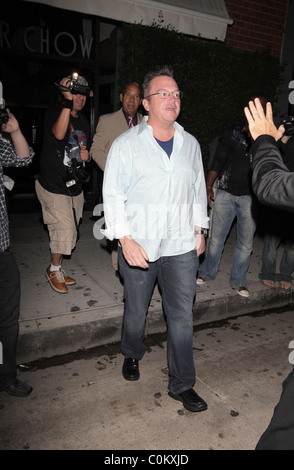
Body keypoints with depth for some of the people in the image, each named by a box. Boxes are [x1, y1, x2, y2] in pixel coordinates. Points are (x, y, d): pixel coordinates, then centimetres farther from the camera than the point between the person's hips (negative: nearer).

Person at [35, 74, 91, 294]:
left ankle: (57, 269, 32)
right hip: (53, 186, -7)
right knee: (65, 231, -10)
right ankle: (54, 270, 14)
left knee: (68, 232, 13)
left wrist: (86, 154, 2)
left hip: (75, 185, 7)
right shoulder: (54, 112, -9)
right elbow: (59, 134, -31)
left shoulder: (83, 121, 13)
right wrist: (67, 101, -34)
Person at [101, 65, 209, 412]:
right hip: (138, 246, -2)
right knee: (136, 310, 15)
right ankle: (132, 355, 46)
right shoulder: (125, 145, -4)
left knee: (182, 315, 6)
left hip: (181, 247, 3)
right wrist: (126, 239, -15)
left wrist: (200, 229, 14)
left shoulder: (190, 144, 9)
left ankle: (182, 384, 23)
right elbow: (113, 196, -7)